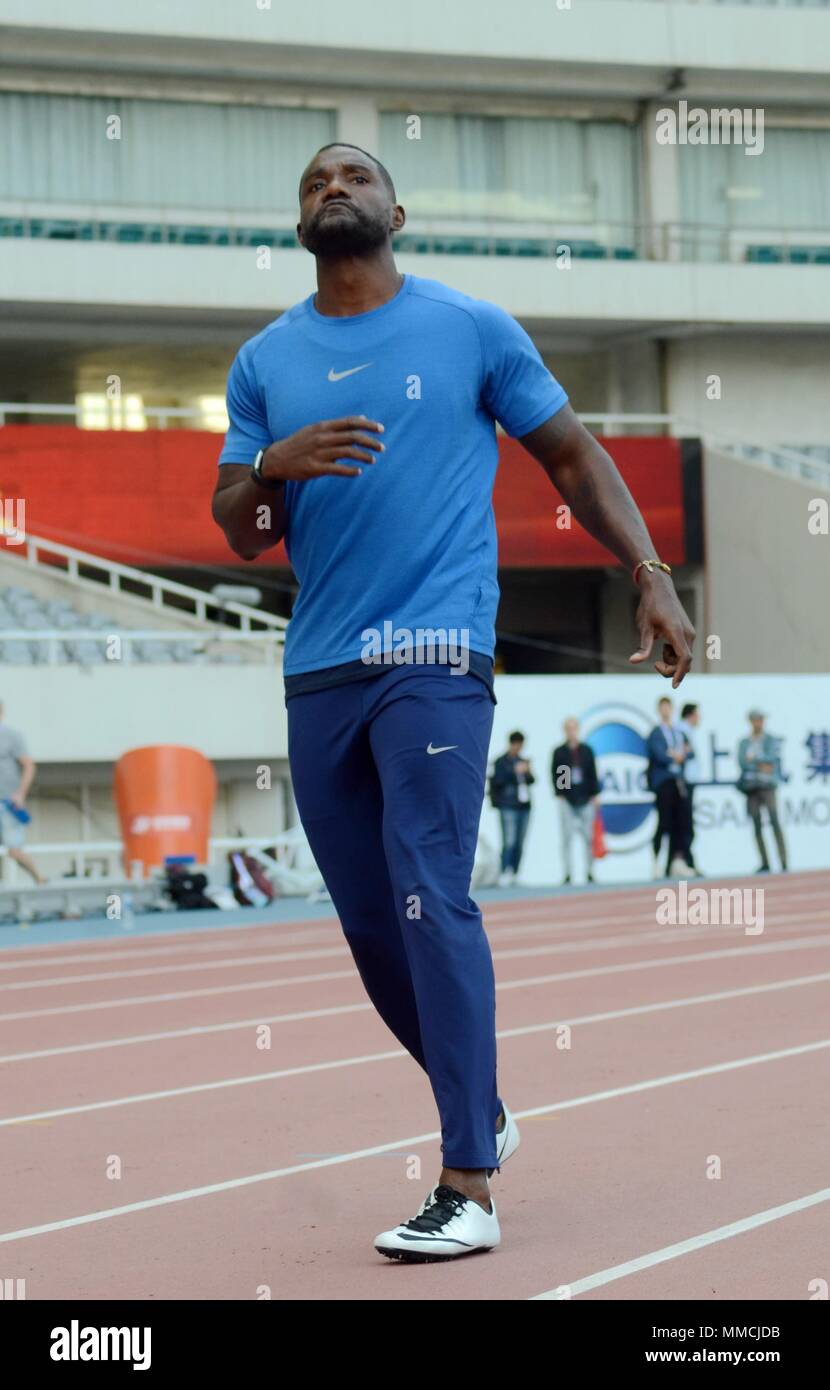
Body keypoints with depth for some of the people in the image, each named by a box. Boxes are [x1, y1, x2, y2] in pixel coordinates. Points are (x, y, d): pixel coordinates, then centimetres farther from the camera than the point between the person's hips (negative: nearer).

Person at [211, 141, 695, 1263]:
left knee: (430, 900, -17)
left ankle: (469, 1190, -16)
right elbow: (239, 533, 11)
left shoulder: (471, 328, 4)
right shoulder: (266, 361, 13)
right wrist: (274, 467, -11)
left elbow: (572, 456, 9)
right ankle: (483, 1113, 30)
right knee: (370, 923, 8)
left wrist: (652, 577, 0)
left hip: (436, 658, -5)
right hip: (319, 672, 5)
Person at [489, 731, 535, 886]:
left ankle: (514, 874, 11)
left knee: (520, 842, 5)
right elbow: (497, 780, -10)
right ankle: (505, 873, -17)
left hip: (523, 805, 6)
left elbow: (531, 780, 16)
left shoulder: (522, 761, 17)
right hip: (507, 806, -6)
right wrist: (515, 772, -16)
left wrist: (527, 772, -4)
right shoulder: (501, 762, 0)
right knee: (509, 840, -15)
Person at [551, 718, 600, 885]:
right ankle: (567, 873, -4)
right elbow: (555, 775, 2)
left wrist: (595, 795, 4)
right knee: (567, 838, -5)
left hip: (586, 799, 1)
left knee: (589, 837, 0)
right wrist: (559, 794, -7)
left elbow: (593, 774, 8)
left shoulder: (587, 750, 8)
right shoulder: (559, 752, 4)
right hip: (567, 800, -1)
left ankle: (590, 872, 7)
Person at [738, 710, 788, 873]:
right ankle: (764, 863, 3)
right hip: (750, 785, 3)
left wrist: (753, 759, -6)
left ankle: (783, 862, -18)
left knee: (775, 822, -13)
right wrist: (760, 766, -10)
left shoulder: (771, 740, 7)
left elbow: (771, 758, -9)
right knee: (756, 825, 0)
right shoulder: (744, 743, 13)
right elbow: (742, 763, 0)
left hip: (767, 785, -3)